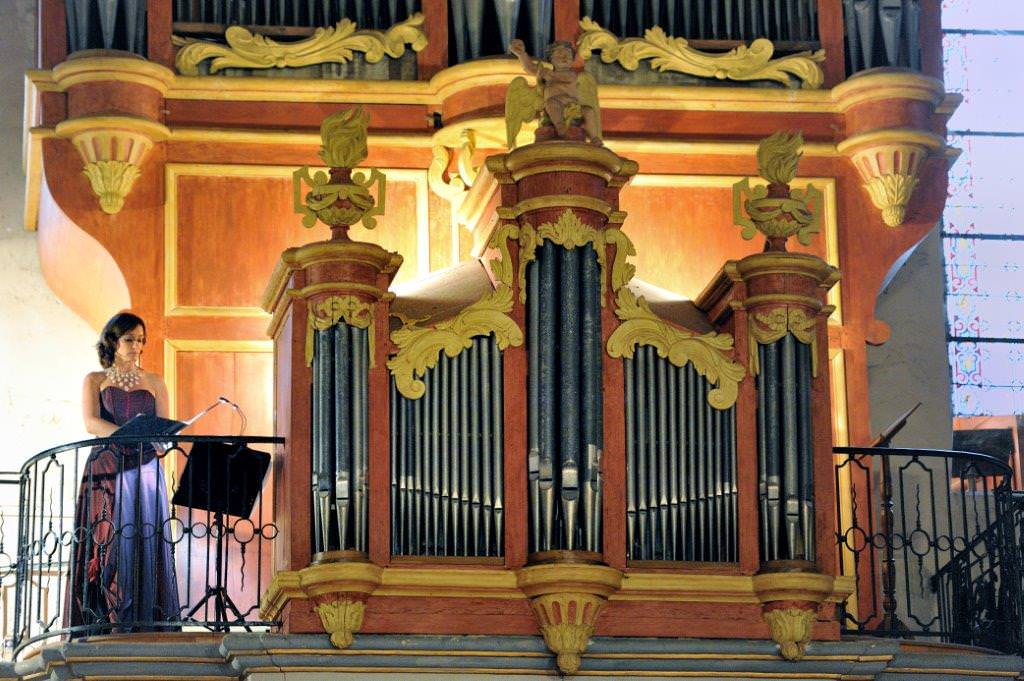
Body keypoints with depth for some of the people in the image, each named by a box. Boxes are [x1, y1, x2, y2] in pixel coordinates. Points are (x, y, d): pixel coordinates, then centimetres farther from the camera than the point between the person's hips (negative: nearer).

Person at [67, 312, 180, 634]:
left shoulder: (154, 383, 17)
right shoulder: (95, 380, 11)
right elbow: (92, 423, -5)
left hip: (144, 469, 2)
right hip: (105, 470, -1)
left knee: (145, 542, -8)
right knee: (107, 543, -9)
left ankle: (144, 619, -12)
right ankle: (104, 623, -13)